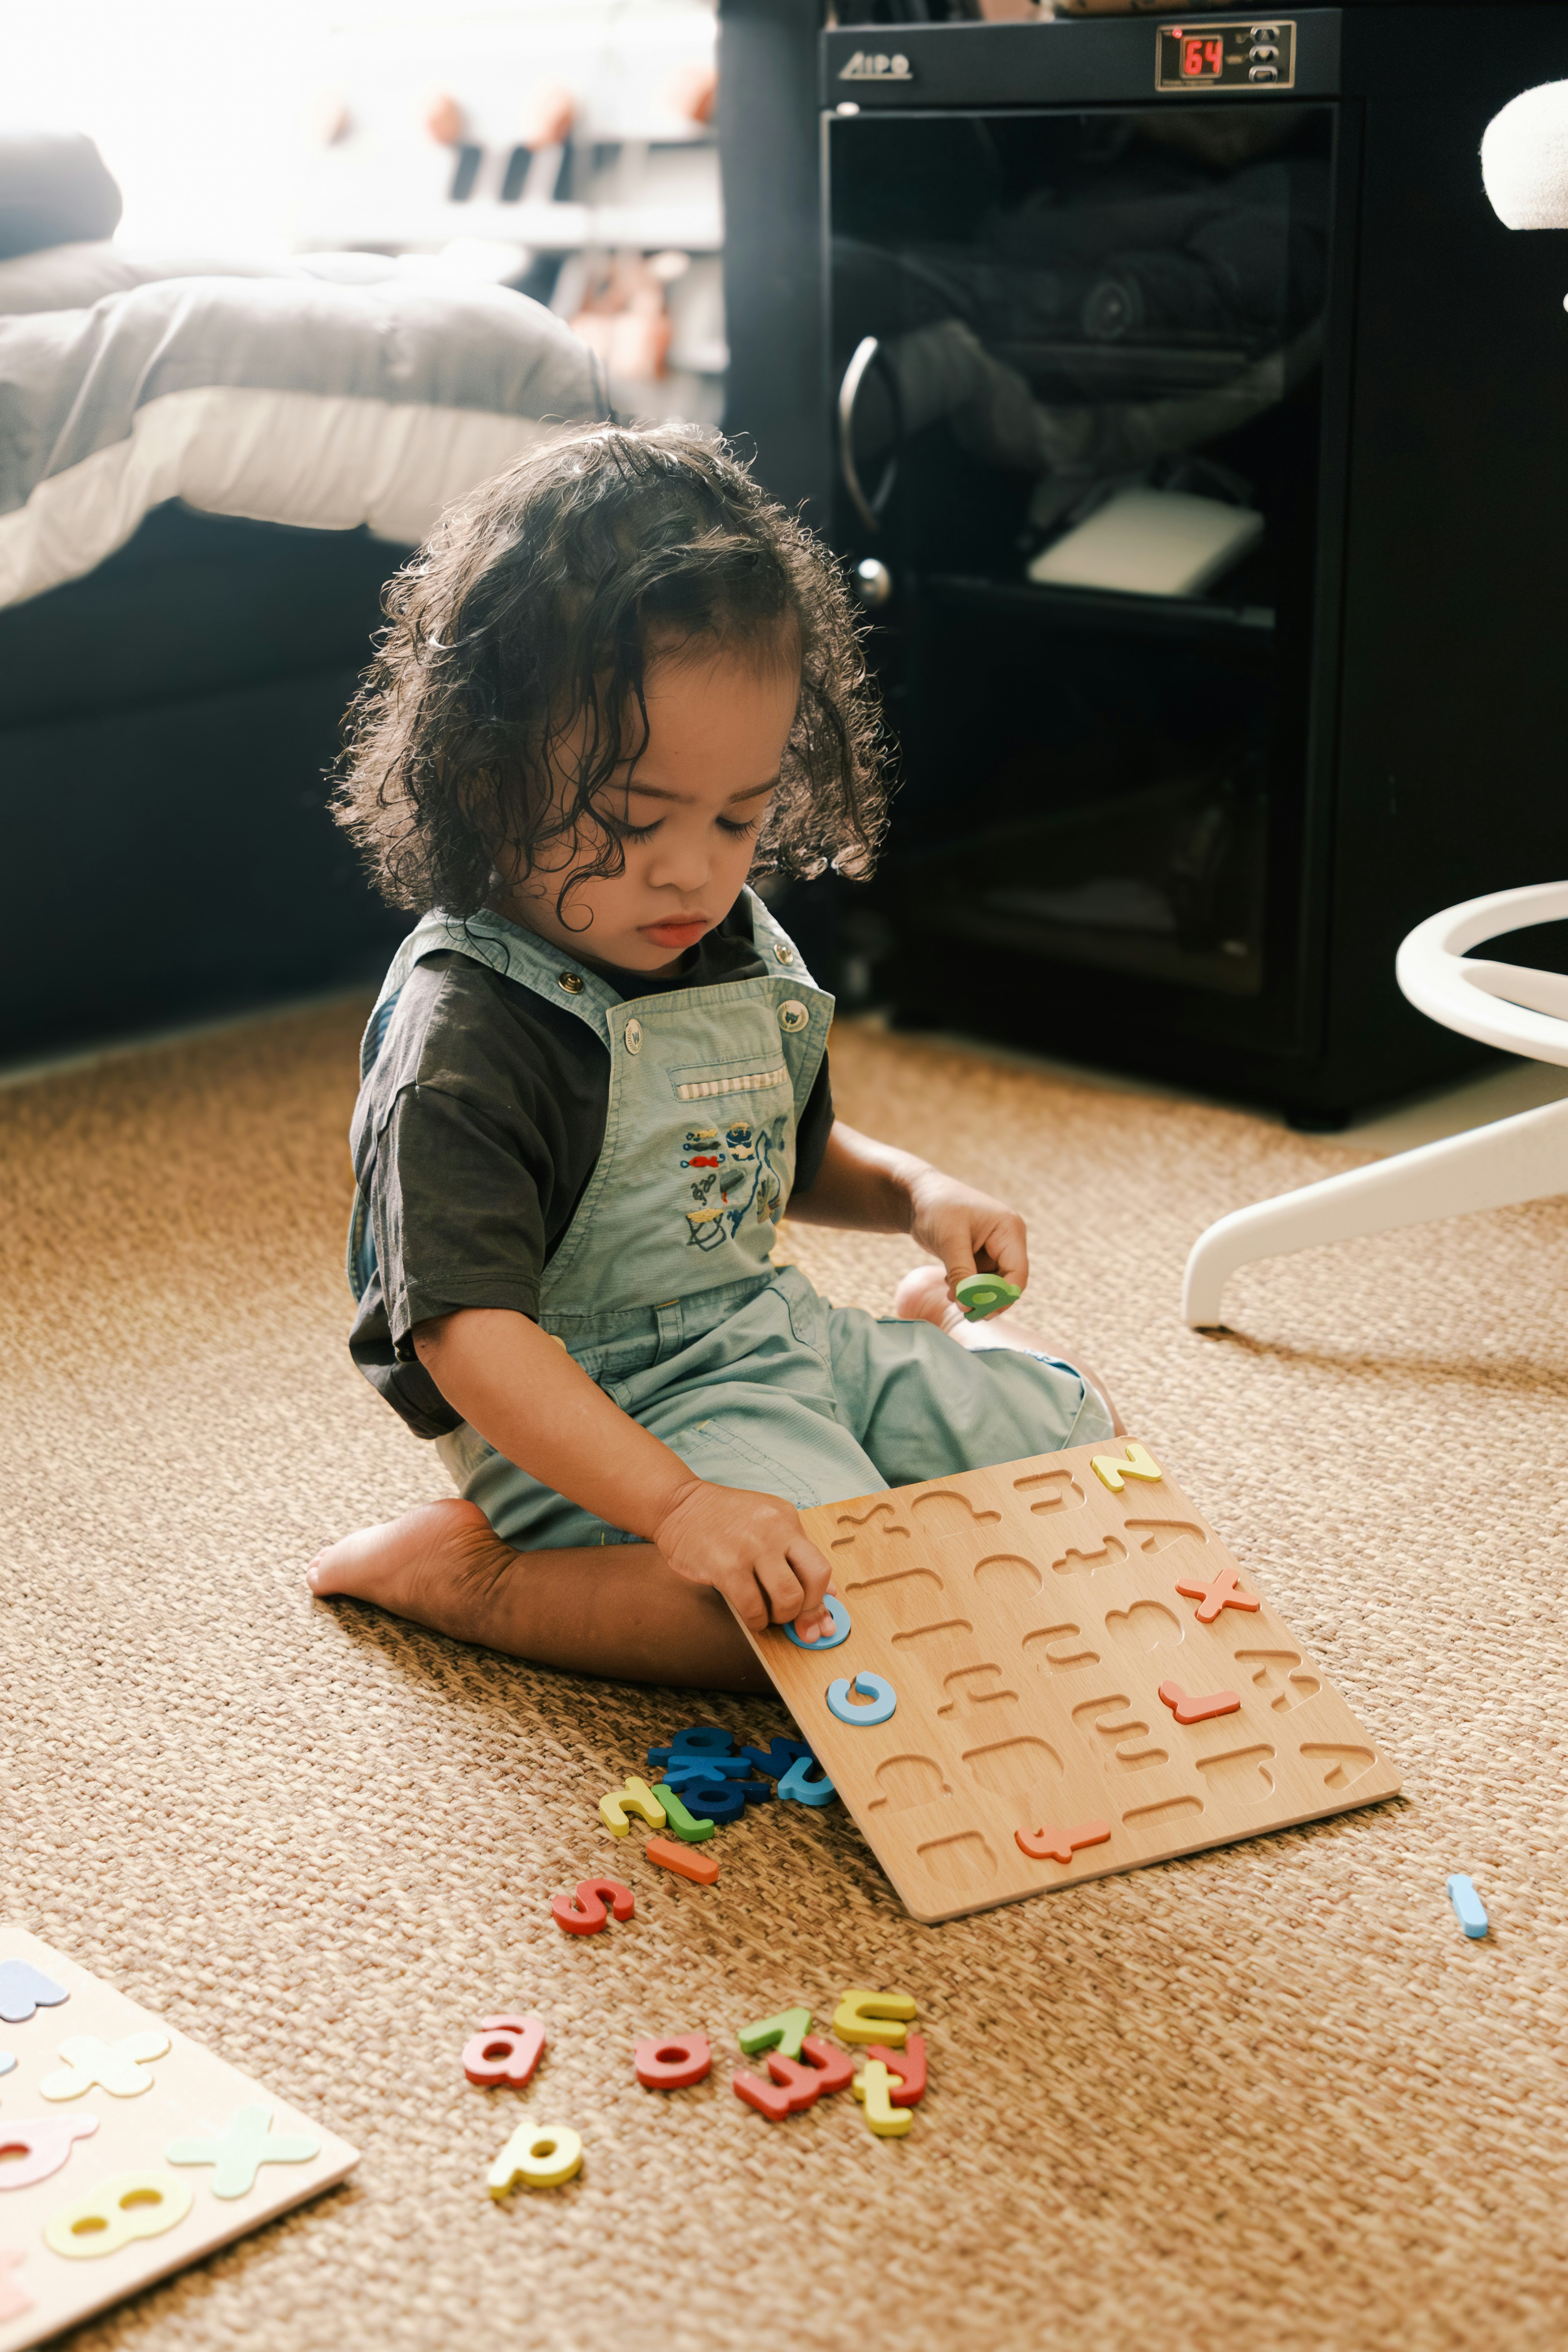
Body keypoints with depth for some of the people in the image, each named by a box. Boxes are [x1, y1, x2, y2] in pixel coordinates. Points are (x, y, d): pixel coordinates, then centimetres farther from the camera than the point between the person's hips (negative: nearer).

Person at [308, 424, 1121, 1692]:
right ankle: (463, 1566, -14)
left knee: (1081, 1433, 9)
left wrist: (915, 1191, 1)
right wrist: (680, 1508, -39)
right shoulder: (465, 1040, -25)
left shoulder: (741, 948, 2)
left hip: (774, 1334, 8)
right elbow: (470, 1336, -31)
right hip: (605, 1415, -8)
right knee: (856, 1605, -31)